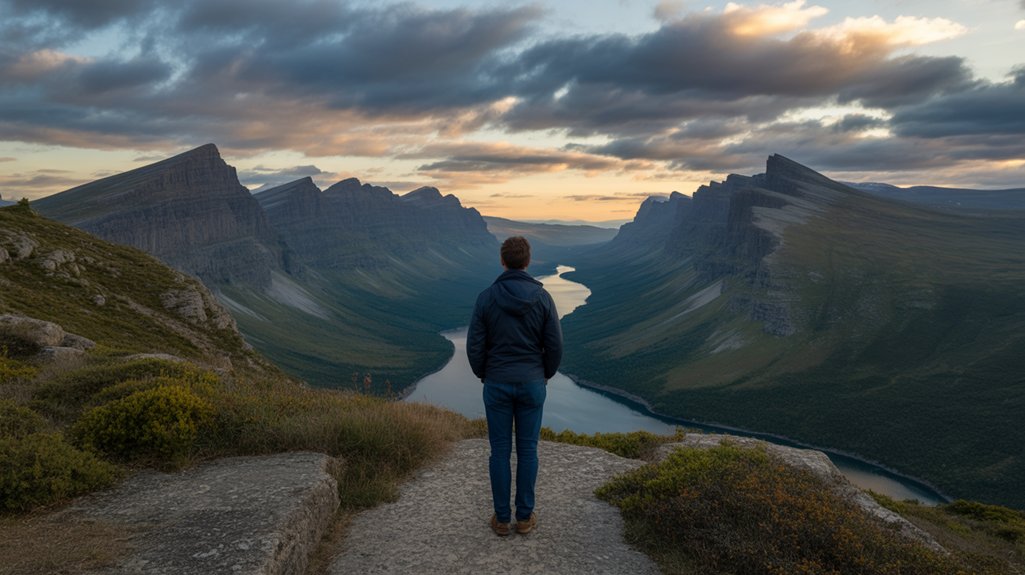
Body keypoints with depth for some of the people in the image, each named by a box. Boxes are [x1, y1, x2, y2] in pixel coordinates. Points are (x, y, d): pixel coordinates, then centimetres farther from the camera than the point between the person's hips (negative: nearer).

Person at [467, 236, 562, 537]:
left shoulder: (486, 297, -10)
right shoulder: (542, 297, -8)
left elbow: (474, 346, -8)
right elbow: (555, 346, -6)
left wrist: (483, 376, 11)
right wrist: (546, 376, 13)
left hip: (497, 385, 0)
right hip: (531, 384, 1)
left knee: (500, 451, 10)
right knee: (527, 450, 11)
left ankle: (502, 518, 19)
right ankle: (524, 517, 21)